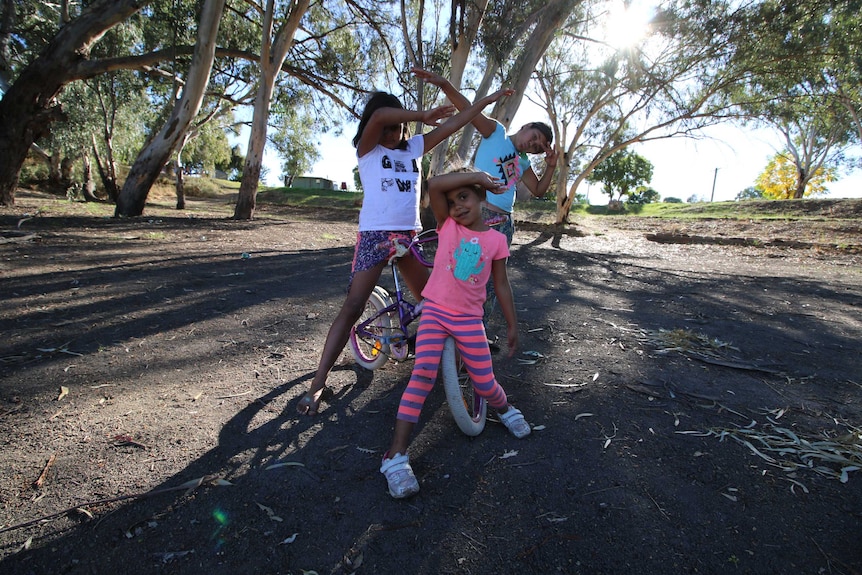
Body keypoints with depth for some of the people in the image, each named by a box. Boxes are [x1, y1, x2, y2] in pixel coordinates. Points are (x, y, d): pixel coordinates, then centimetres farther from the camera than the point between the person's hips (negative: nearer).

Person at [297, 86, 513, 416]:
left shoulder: (413, 148, 13)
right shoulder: (367, 150, 1)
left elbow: (452, 124, 14)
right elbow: (380, 115, -19)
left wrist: (488, 99, 16)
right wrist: (423, 115, -11)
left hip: (409, 235, 5)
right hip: (375, 235, -5)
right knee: (352, 307, -10)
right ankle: (317, 383, -4)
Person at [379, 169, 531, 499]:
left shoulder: (496, 239, 3)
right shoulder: (447, 225, 1)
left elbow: (501, 285, 9)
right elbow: (434, 185, -15)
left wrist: (512, 325, 10)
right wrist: (478, 175, -12)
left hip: (469, 319, 2)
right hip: (435, 312, -1)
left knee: (485, 384, 7)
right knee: (422, 374, -19)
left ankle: (505, 410, 45)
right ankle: (396, 455, -12)